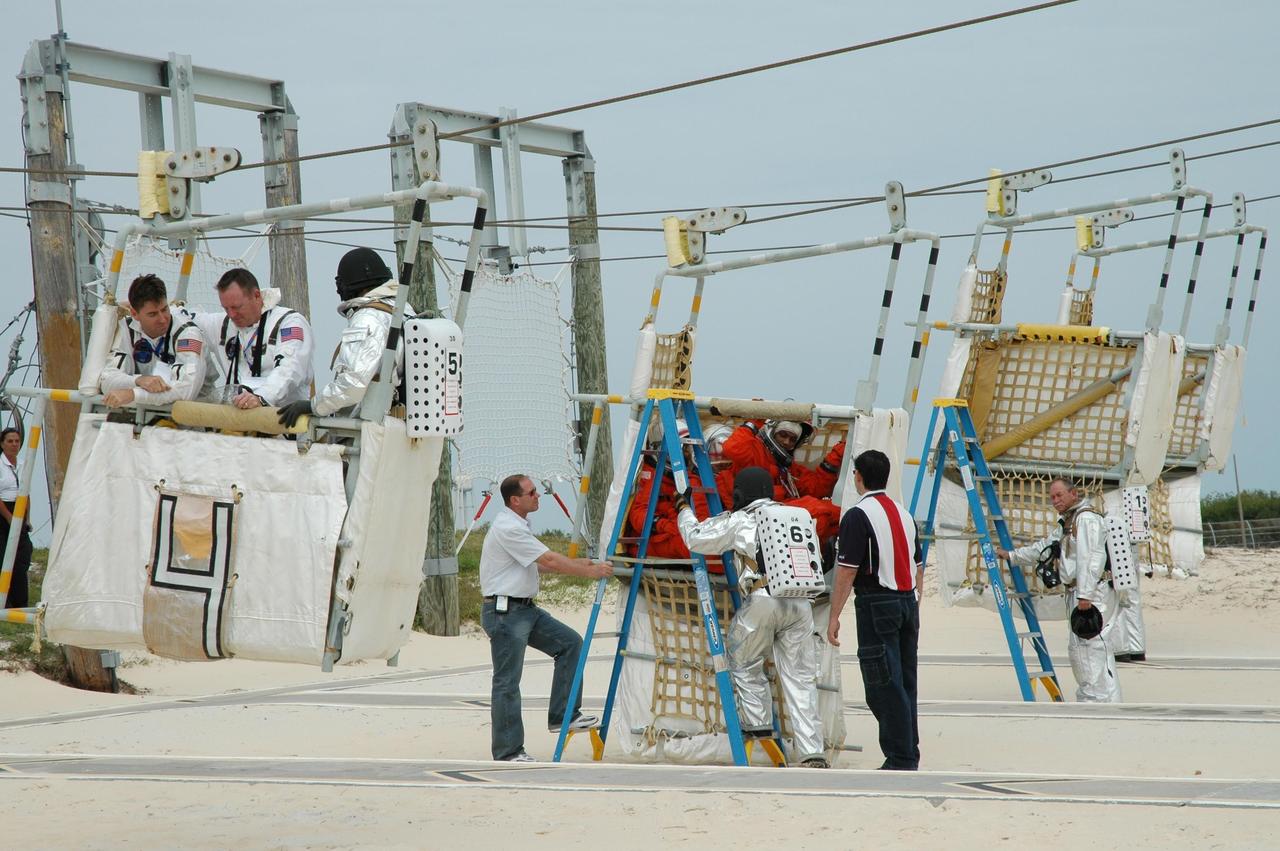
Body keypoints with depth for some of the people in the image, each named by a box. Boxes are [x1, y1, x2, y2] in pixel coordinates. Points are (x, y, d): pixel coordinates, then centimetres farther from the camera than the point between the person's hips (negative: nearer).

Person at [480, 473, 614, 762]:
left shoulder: (518, 526, 15)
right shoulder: (507, 529, -19)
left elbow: (540, 563, 20)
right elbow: (549, 561, -20)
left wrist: (577, 563, 10)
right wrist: (589, 572, -14)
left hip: (525, 608, 10)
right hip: (504, 611, -10)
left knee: (569, 642, 6)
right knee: (508, 682, -6)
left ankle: (562, 716, 8)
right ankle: (508, 753, -1)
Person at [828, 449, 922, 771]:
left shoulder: (857, 516, -11)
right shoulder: (904, 514, 15)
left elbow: (846, 572, -15)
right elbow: (918, 567, 19)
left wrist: (834, 617, -11)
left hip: (876, 604, -8)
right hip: (908, 601, 8)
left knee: (883, 687, -6)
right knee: (905, 683, 13)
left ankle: (900, 759, -9)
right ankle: (909, 753, 18)